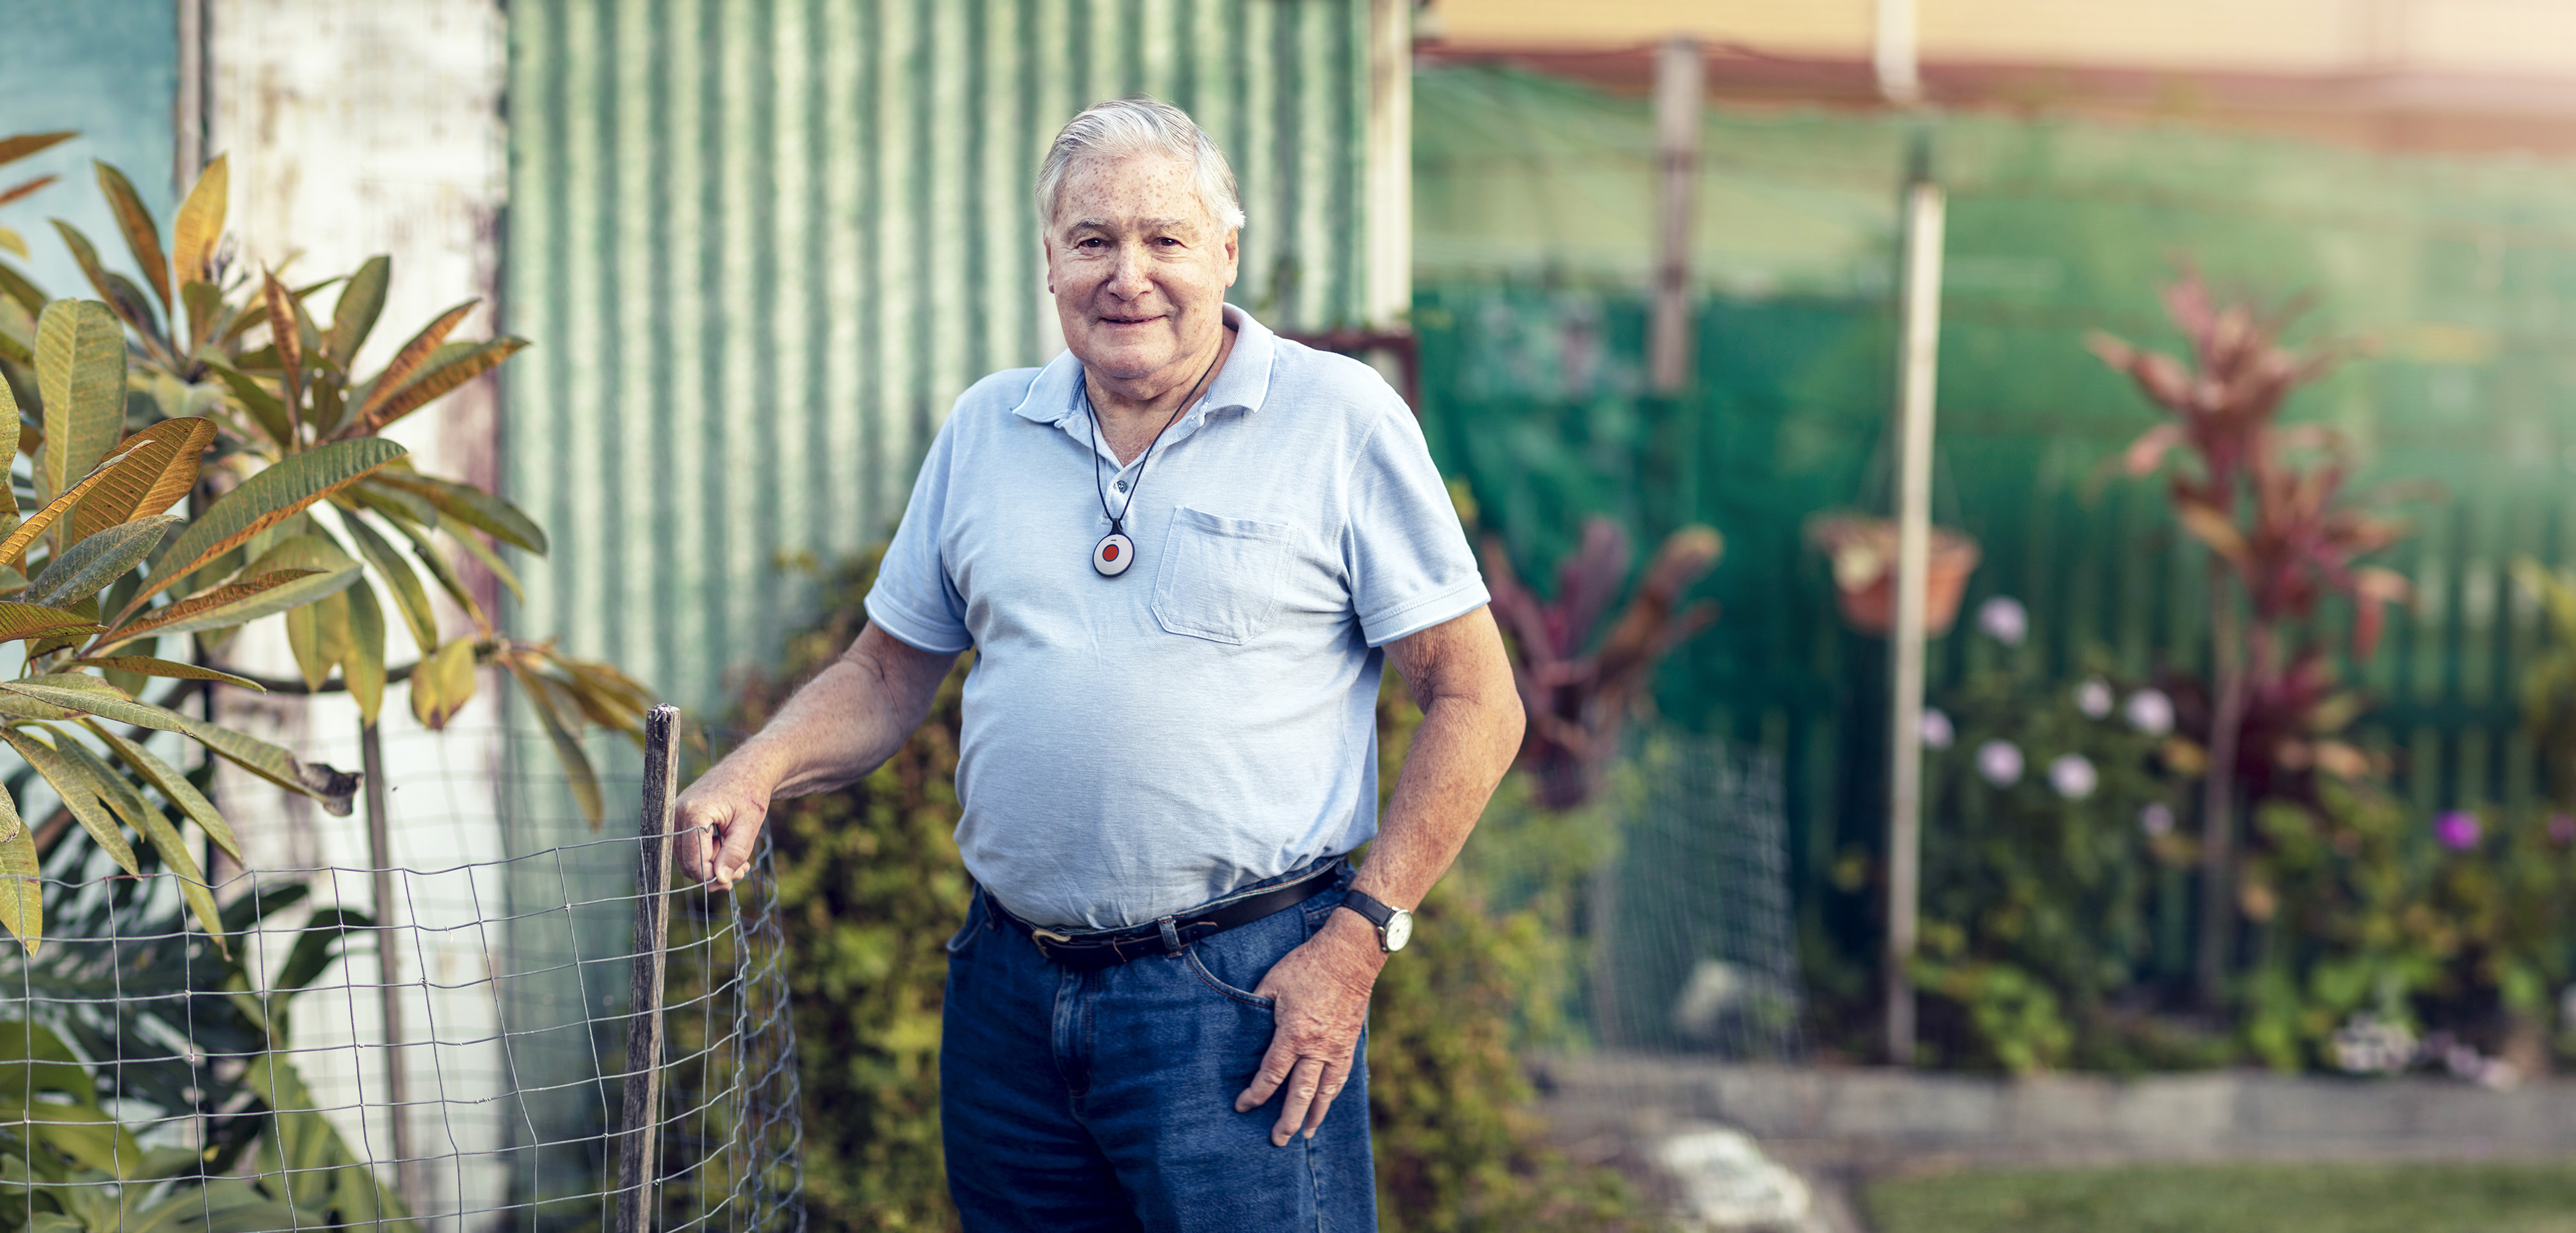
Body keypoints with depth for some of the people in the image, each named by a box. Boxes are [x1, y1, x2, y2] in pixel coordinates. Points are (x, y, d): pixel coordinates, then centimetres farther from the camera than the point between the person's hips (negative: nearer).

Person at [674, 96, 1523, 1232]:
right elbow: (886, 676, 16)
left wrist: (1358, 938, -11)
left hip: (1241, 990, -4)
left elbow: (1475, 702, -5)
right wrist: (757, 771, -4)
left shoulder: (1339, 421, -4)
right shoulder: (985, 428, 9)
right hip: (1010, 989, 5)